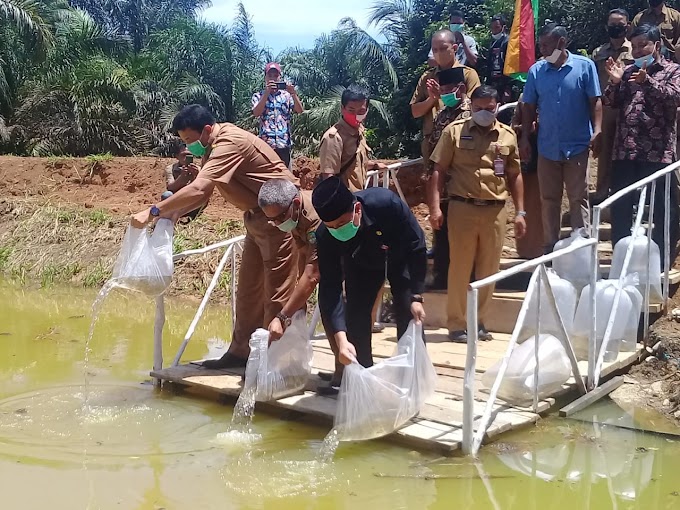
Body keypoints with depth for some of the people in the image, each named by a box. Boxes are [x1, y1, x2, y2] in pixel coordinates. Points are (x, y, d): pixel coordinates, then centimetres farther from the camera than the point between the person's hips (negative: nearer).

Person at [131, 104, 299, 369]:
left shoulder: (229, 143, -24)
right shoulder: (214, 147, 6)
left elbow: (197, 189, -34)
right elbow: (203, 192, 10)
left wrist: (153, 212, -31)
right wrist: (170, 214, -7)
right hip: (258, 217, 10)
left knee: (277, 293, -5)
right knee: (248, 290, 13)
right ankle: (240, 352, 21)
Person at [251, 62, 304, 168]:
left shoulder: (286, 95, 10)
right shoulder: (258, 96, 7)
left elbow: (300, 110, -2)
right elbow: (256, 113, -11)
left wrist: (293, 93, -16)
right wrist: (267, 92, -17)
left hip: (284, 143, 2)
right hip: (266, 143, -1)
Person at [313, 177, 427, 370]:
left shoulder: (387, 203, -43)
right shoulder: (325, 237, -36)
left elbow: (417, 246, -28)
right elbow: (330, 288, -33)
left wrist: (416, 297, -26)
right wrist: (341, 339, -45)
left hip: (399, 258, -1)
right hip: (361, 264, 2)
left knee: (409, 316, -10)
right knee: (355, 317, -7)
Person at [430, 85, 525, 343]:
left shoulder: (508, 135, 9)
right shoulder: (455, 131, 1)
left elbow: (514, 176, 14)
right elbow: (438, 170, 0)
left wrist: (520, 212, 9)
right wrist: (435, 206, -9)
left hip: (496, 210, 3)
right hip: (463, 208, -3)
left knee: (488, 270, 8)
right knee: (460, 268, 1)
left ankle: (479, 321, 22)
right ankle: (457, 324, 10)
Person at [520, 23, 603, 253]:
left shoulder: (585, 66, -4)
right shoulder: (536, 71, 3)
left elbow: (595, 102, -3)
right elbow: (529, 107, 8)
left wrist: (597, 131, -13)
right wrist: (525, 138, 3)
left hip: (577, 146, -3)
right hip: (547, 147, 3)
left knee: (578, 199, 3)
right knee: (549, 200, 11)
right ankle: (550, 247, 21)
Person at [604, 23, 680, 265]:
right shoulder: (629, 72, 15)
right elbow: (611, 103, 13)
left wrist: (648, 82, -24)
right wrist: (614, 83, -5)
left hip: (658, 152, -4)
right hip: (625, 152, 4)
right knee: (620, 208, 8)